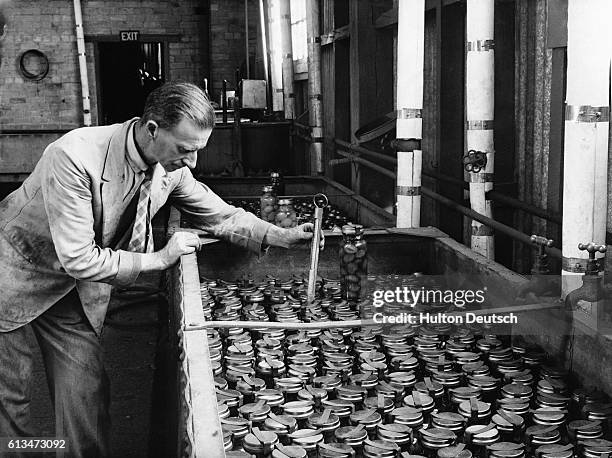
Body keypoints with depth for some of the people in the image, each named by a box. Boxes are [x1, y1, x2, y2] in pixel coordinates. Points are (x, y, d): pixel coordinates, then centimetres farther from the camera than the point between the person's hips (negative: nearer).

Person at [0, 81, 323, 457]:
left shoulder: (172, 169, -14)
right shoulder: (74, 158, -35)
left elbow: (222, 215, 0)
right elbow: (79, 259, -32)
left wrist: (281, 236, -14)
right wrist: (159, 259, -26)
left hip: (77, 286, 5)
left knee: (88, 391, 1)